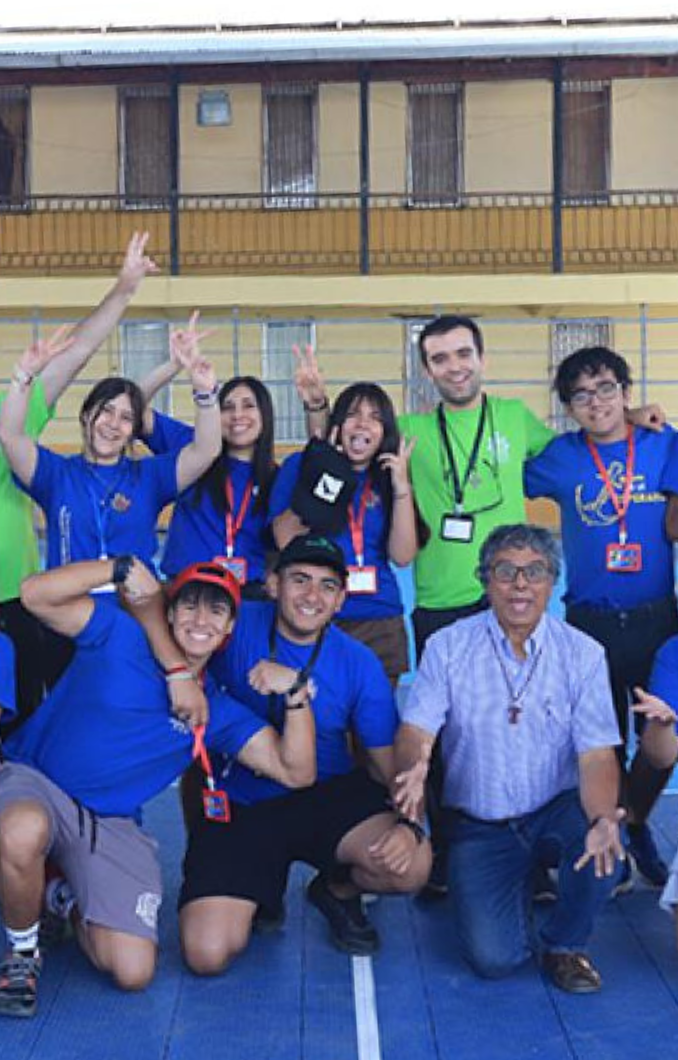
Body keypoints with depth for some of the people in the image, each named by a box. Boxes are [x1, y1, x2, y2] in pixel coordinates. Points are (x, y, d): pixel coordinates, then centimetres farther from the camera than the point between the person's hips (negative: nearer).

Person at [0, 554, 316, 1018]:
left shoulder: (217, 710, 7)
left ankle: (70, 905, 23)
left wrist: (296, 694, -16)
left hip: (111, 826, 4)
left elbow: (296, 772, -2)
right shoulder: (119, 635, -2)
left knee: (133, 973, -13)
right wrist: (124, 568, -21)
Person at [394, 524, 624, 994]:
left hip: (556, 811, 1)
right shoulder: (448, 647, -5)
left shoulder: (583, 653, -4)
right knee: (493, 958, -16)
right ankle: (519, 880, 20)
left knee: (604, 842, -33)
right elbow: (415, 732, -12)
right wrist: (414, 772, -37)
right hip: (478, 826, 0)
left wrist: (602, 819, -32)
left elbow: (597, 755, -10)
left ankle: (565, 944, -1)